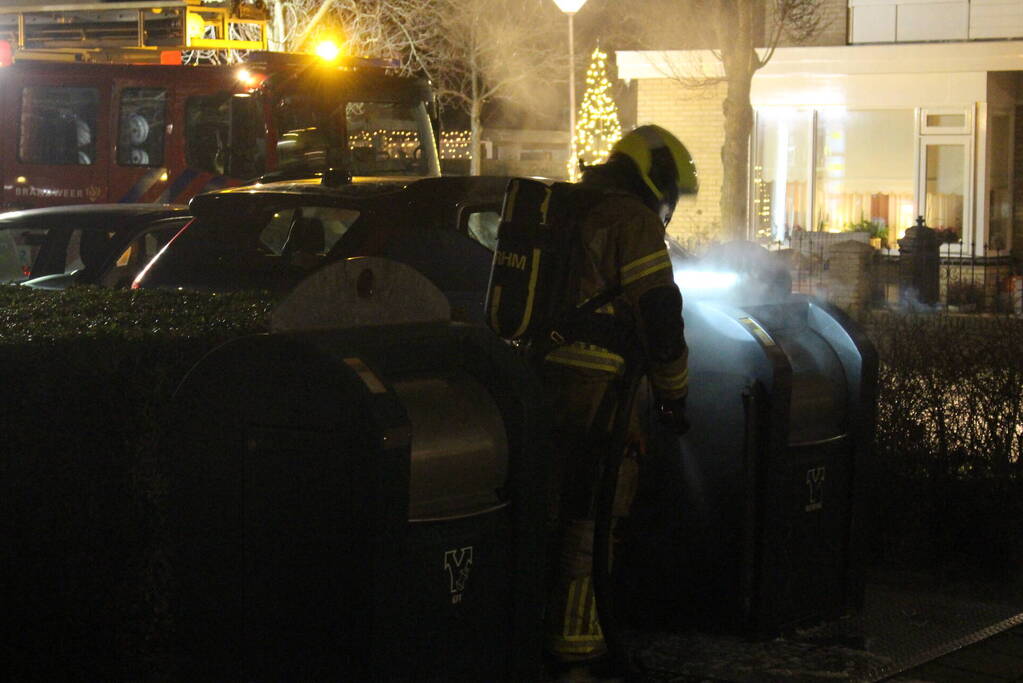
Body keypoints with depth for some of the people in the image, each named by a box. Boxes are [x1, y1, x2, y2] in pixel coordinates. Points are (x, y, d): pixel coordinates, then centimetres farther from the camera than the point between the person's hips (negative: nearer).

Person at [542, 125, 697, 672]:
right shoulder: (633, 220, -7)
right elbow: (658, 314, -11)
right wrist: (673, 396, -2)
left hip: (542, 375, 8)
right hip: (596, 385, -8)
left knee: (550, 501, 17)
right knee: (592, 508, -2)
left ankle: (536, 619, 25)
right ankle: (573, 633, 1)